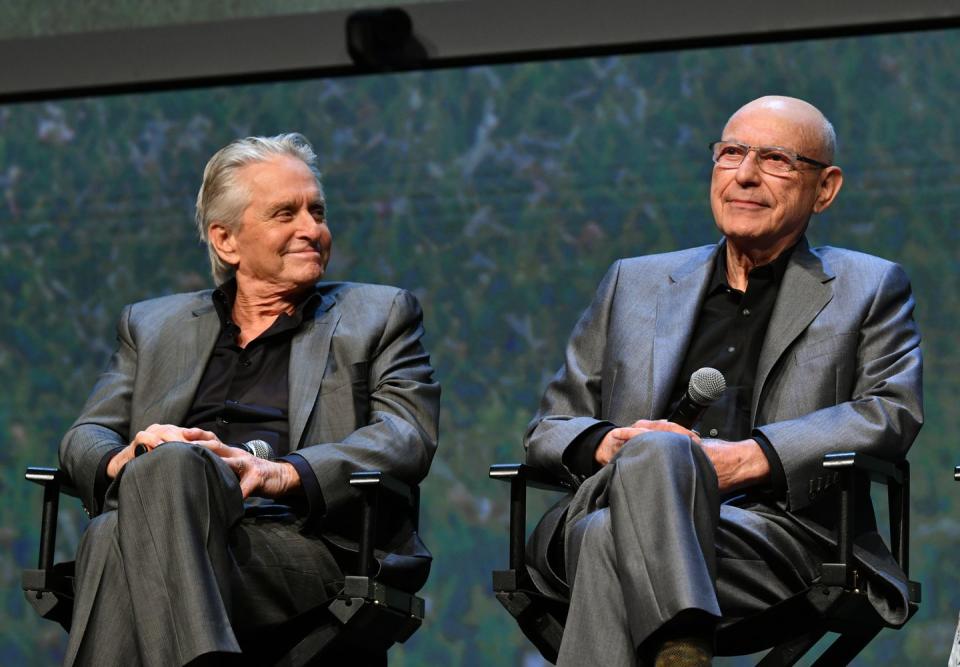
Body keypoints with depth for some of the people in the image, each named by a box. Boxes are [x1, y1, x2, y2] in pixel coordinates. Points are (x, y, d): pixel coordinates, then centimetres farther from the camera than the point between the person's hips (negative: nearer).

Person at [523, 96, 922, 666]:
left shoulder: (868, 289, 21)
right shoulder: (636, 283, 29)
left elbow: (893, 413, 2)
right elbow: (550, 426, 24)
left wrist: (750, 458, -12)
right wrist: (607, 444, -3)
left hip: (779, 530, -3)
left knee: (634, 496, -36)